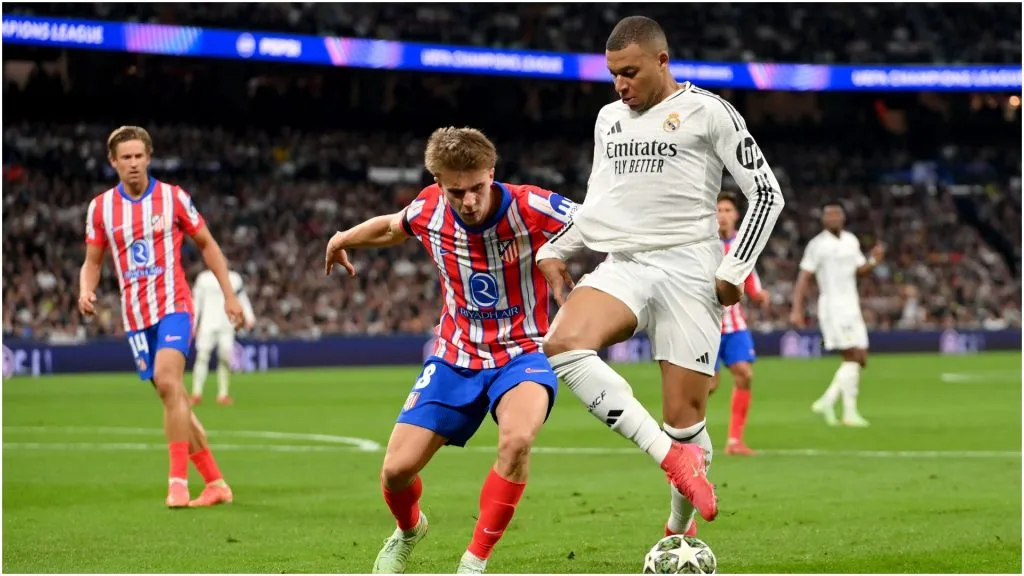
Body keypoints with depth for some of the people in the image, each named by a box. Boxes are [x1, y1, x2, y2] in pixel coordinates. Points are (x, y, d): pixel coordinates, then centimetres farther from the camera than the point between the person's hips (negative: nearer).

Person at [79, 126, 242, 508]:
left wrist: (229, 294, 6)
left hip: (173, 306, -4)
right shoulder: (101, 208, 4)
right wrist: (86, 290, -11)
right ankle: (215, 483, 15)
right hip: (135, 315, 4)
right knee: (174, 399, 6)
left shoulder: (173, 197, -1)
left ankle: (178, 481, -23)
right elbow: (92, 262, 11)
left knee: (168, 383, -25)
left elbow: (206, 244, 9)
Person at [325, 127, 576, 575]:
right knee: (396, 471, -2)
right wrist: (345, 239, 24)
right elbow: (394, 226, 17)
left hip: (521, 354, -4)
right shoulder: (429, 210, -9)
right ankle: (408, 530, 37)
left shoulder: (529, 208, -22)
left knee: (517, 438, -36)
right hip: (455, 358, 4)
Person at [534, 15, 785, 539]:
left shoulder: (707, 112, 0)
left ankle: (679, 535, 14)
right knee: (562, 344, -28)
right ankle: (672, 458, -29)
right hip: (623, 265, 5)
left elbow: (767, 193, -1)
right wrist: (553, 251, 16)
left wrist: (735, 270, -7)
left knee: (684, 417, -7)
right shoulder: (609, 119, 19)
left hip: (687, 269, -5)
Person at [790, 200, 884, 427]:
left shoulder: (851, 241, 11)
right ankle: (849, 412, -11)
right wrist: (797, 310, -15)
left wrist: (873, 261, -5)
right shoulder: (817, 245, -7)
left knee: (860, 359, 5)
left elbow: (859, 270, 16)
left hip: (852, 306, 7)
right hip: (832, 305, -7)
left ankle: (827, 401, 15)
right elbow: (804, 278, -8)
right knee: (852, 357, -15)